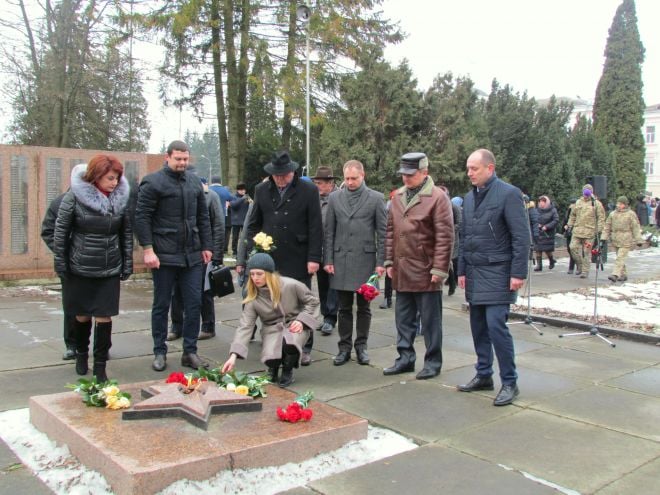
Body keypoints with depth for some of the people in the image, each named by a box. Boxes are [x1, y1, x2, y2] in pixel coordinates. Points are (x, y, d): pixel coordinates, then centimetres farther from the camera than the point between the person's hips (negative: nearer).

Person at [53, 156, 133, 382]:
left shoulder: (121, 198, -1)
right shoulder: (75, 196, -10)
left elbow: (126, 233, 5)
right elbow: (60, 231, -5)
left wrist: (127, 264, 4)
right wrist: (60, 263, -6)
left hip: (110, 270, 2)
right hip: (79, 269, -1)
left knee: (104, 317, 0)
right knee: (82, 315, 13)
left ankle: (100, 366, 11)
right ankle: (81, 354, 37)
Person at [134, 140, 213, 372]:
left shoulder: (194, 181, 12)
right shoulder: (153, 182, -5)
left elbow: (203, 216, 16)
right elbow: (142, 218, -9)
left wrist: (206, 246, 12)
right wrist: (148, 249, -15)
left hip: (192, 255, 5)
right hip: (164, 256, -5)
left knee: (194, 303, 6)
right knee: (161, 305, 7)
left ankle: (190, 351, 17)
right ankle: (160, 352, 19)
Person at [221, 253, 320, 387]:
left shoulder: (291, 285, -18)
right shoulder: (253, 298, -11)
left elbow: (312, 301, -3)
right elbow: (245, 326, -16)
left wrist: (301, 320, -16)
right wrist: (234, 355, -27)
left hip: (294, 325, -2)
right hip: (272, 328, 2)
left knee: (289, 344, -37)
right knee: (271, 358, -28)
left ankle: (288, 370, -2)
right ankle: (273, 367, 14)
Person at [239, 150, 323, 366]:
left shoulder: (308, 190, -2)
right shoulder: (262, 190, 7)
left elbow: (315, 227, -3)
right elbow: (253, 225, 12)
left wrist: (314, 258, -9)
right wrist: (249, 255, 4)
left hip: (298, 261, -2)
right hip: (270, 259, 2)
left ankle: (304, 348, 18)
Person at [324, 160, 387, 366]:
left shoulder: (376, 198, 0)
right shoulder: (335, 198, 7)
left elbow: (382, 232, 0)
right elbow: (329, 232, 8)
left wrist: (380, 262, -5)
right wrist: (328, 260, 1)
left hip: (365, 259, -2)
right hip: (341, 260, 2)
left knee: (363, 307, 7)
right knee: (344, 308, 7)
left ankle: (361, 346, 20)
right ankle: (345, 347, 17)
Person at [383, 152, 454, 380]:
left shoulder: (437, 197, -9)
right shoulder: (398, 196, 12)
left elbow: (445, 236, -12)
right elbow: (390, 231, 16)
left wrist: (439, 269, -14)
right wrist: (389, 261, 11)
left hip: (426, 272, -6)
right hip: (402, 271, 6)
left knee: (430, 321, 5)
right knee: (403, 319, 14)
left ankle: (433, 362, 17)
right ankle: (405, 358, 26)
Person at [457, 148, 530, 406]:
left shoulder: (509, 194, -9)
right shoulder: (469, 197, 13)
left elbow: (522, 237, -12)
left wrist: (518, 273, -15)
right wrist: (462, 270, 14)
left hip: (497, 273, -7)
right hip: (474, 273, 7)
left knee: (496, 325, -10)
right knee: (478, 327, 11)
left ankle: (509, 383, 3)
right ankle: (484, 375, 24)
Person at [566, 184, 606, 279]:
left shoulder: (596, 203, 0)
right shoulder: (578, 202, 13)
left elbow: (601, 218, -2)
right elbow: (573, 215, 21)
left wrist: (599, 230, -8)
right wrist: (570, 226, 15)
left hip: (589, 232, -4)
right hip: (577, 231, 4)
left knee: (587, 251, -1)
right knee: (573, 247, -3)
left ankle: (585, 271, 8)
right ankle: (579, 266, 16)